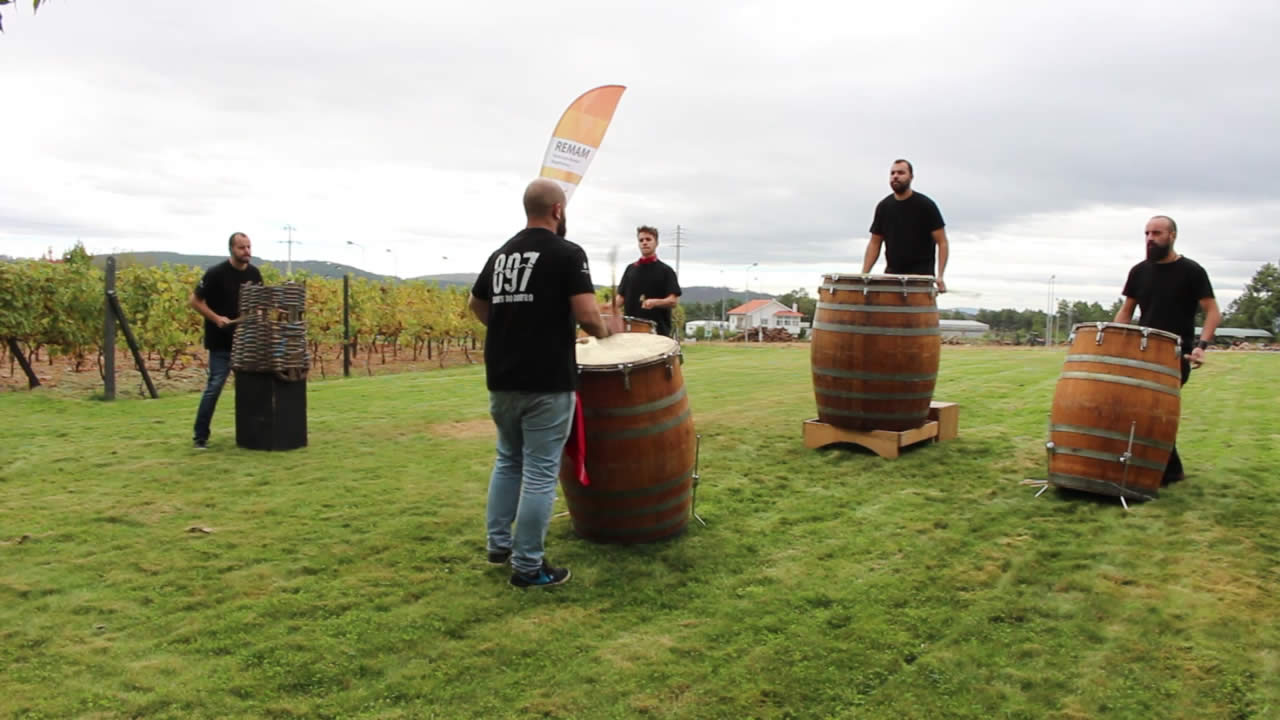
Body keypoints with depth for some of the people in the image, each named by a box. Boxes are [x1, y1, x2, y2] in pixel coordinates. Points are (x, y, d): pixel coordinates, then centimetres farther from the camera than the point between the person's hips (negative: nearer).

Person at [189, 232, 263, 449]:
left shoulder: (254, 274, 4)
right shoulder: (216, 273, -12)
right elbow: (195, 300, -7)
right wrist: (216, 318, -17)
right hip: (221, 341, -5)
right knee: (215, 384, -7)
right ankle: (200, 435, 3)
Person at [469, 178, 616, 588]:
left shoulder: (500, 254, 12)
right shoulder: (567, 253, -10)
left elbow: (477, 305, 24)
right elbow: (587, 315, -18)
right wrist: (603, 333, 2)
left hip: (501, 379, 7)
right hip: (547, 383, -7)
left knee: (508, 461, 23)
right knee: (540, 473, 0)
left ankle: (498, 544, 29)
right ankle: (528, 567, 6)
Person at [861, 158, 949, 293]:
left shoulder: (925, 205, -6)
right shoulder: (884, 207, 7)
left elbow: (942, 242, -6)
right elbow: (875, 243, 11)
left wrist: (940, 276, -18)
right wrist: (864, 275, 0)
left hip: (921, 276, -4)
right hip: (892, 274, 4)